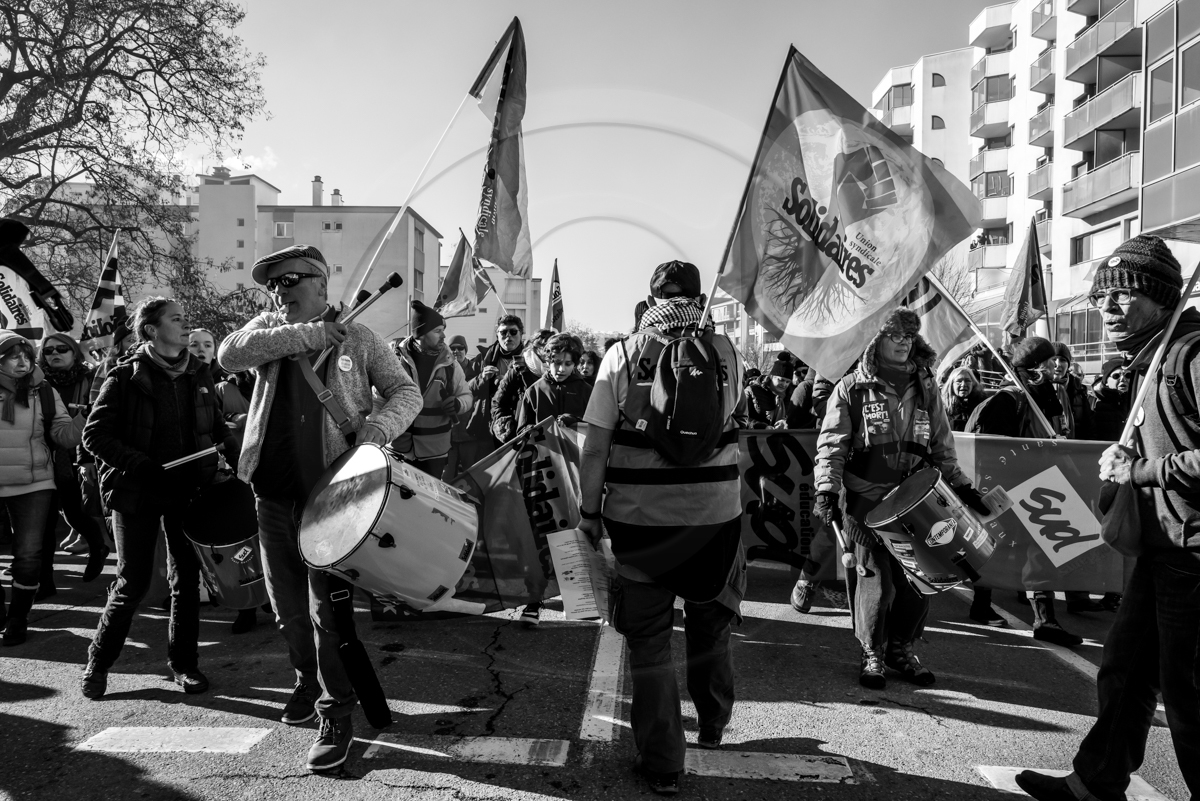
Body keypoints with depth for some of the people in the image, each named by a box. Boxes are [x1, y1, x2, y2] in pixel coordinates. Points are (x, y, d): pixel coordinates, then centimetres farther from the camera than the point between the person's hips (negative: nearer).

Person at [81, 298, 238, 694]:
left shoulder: (199, 373, 6)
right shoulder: (126, 377, -8)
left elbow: (216, 426, 14)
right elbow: (94, 435, -10)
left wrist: (238, 456, -2)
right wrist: (144, 468, -21)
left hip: (189, 489, 4)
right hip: (136, 493, -4)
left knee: (187, 578, 9)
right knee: (133, 583, 1)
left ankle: (184, 661, 23)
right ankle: (98, 662, 23)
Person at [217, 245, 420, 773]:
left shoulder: (357, 338, 1)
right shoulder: (269, 329, 8)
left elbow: (406, 392, 2)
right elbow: (229, 354, -12)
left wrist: (376, 428, -18)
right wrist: (306, 335, -17)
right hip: (273, 492, 4)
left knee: (328, 607, -4)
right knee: (286, 603, 17)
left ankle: (336, 715, 10)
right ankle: (308, 679, 41)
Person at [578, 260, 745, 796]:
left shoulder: (622, 355, -6)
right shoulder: (724, 351, -2)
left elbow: (594, 448, -8)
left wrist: (588, 513, 3)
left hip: (639, 518, -2)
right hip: (715, 515, 2)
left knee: (649, 643, 12)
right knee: (711, 630, 24)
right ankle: (713, 727, 46)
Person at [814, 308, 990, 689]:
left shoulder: (926, 390, 13)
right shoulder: (853, 389, 0)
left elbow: (942, 447, 19)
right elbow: (832, 444, -4)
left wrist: (961, 485, 11)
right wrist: (827, 490, -14)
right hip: (866, 500, -4)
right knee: (876, 579, -4)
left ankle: (901, 648, 26)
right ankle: (872, 655, 17)